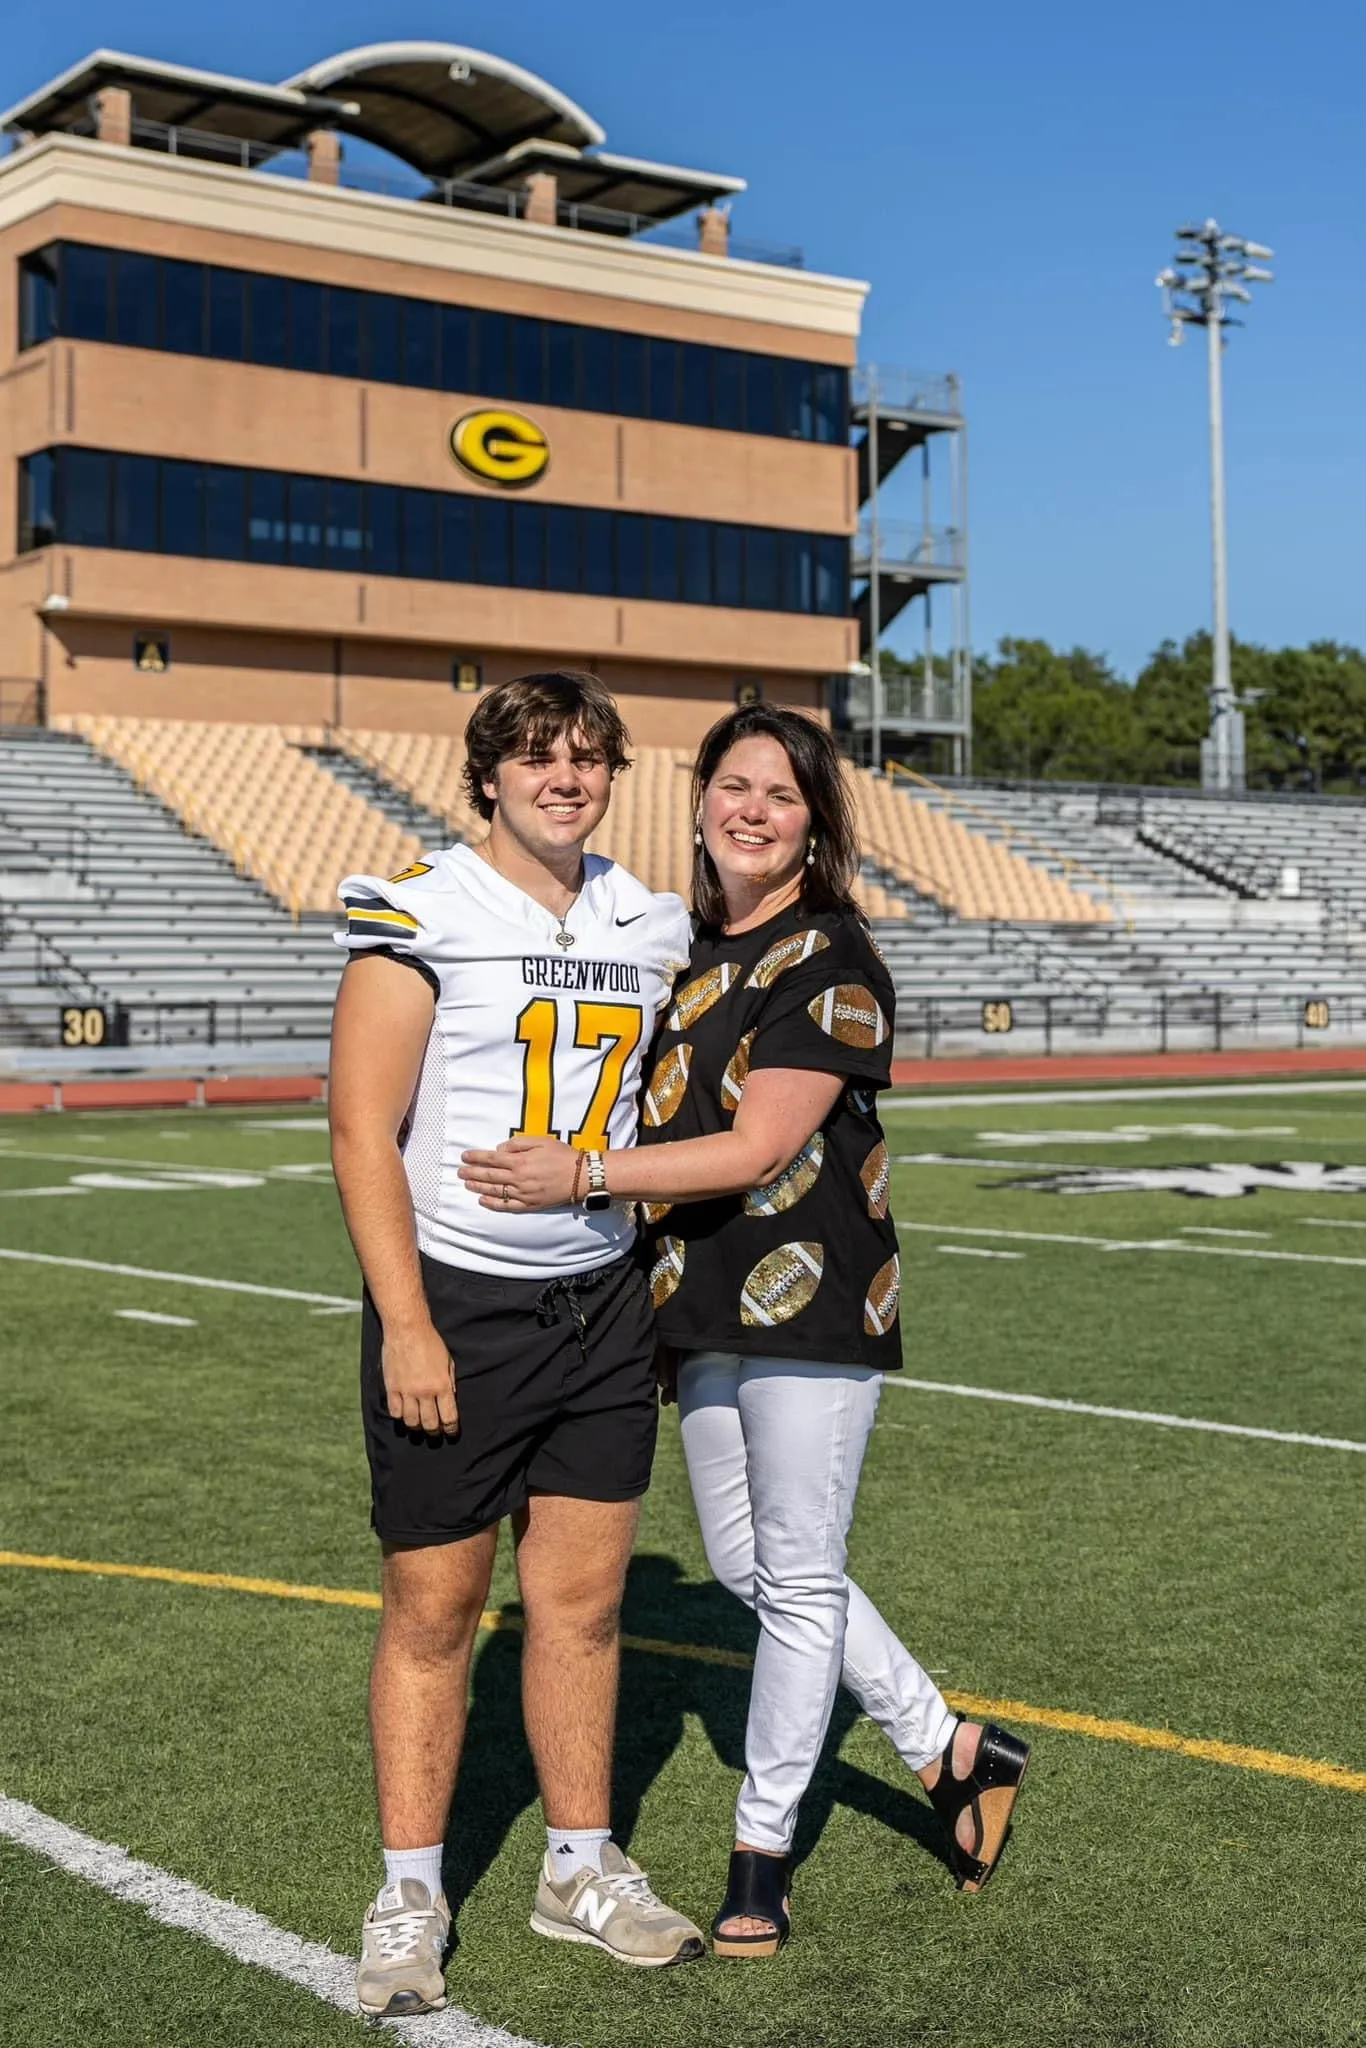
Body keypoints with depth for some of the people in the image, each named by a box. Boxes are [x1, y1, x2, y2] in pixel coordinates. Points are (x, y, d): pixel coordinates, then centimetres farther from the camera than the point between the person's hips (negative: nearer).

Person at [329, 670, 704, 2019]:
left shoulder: (647, 926, 9)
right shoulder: (422, 917, -9)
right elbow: (364, 1132, -12)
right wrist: (405, 1325, -16)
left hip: (603, 1303, 5)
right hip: (454, 1302, -5)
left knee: (582, 1598, 10)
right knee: (434, 1608, 2)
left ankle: (579, 1869, 25)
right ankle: (409, 1897, 15)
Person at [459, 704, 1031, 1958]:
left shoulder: (833, 961, -12)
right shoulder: (690, 947, 11)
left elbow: (757, 1149, -18)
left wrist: (580, 1175, -21)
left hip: (811, 1299, -8)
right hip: (706, 1303, 9)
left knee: (799, 1576, 3)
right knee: (744, 1564, 15)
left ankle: (761, 1859, 16)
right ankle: (952, 1752, 30)